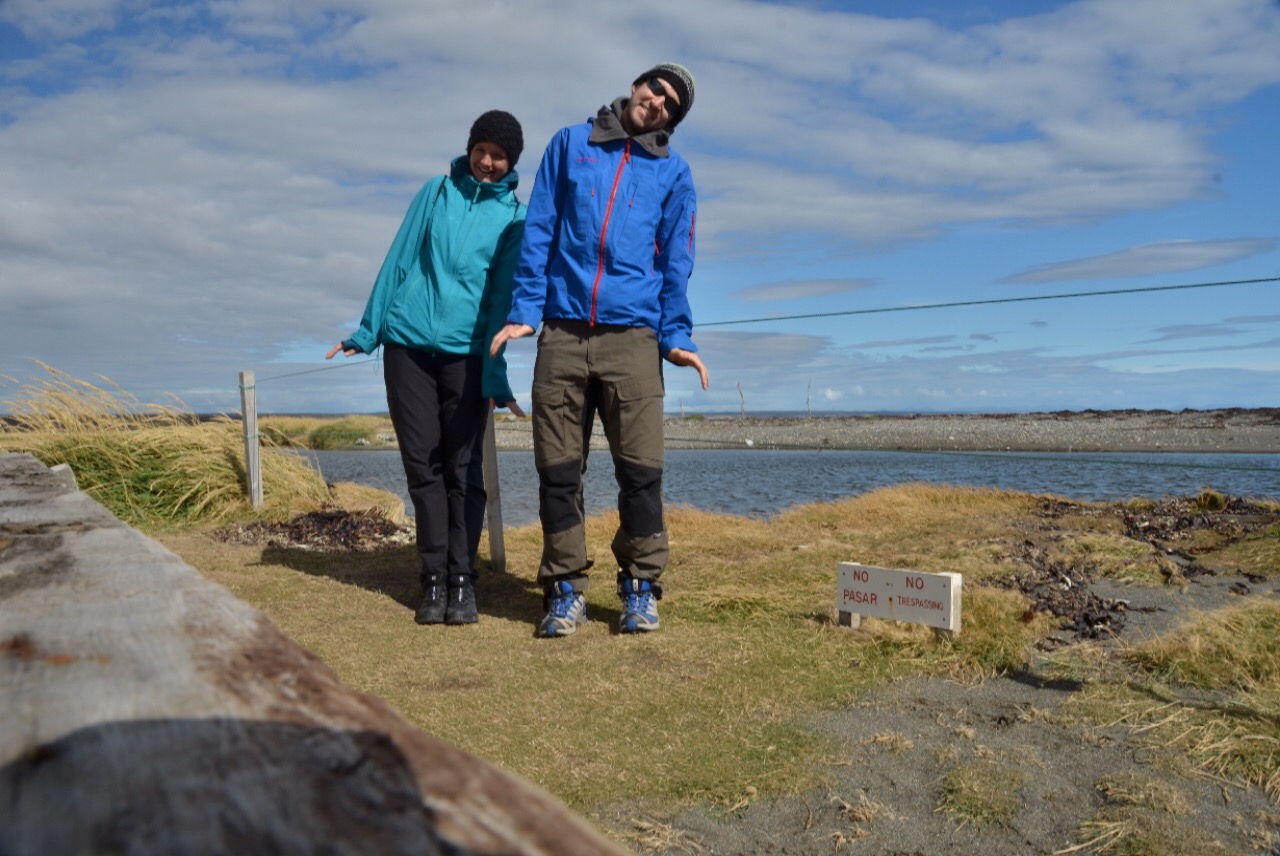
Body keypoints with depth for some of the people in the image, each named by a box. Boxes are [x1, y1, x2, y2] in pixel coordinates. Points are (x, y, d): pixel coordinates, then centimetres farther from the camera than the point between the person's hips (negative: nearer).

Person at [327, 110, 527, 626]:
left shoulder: (515, 216, 7)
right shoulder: (437, 191, 12)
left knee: (463, 469, -2)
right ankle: (434, 579, 7)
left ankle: (463, 581, 3)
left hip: (467, 351, -2)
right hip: (408, 343, 2)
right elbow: (398, 260, 11)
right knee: (422, 465, 2)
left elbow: (505, 295, 1)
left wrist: (497, 373, -7)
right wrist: (368, 329, 9)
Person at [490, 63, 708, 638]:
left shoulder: (672, 173, 13)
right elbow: (538, 231, 9)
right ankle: (565, 589, 14)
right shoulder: (569, 145, 14)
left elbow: (676, 262, 10)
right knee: (558, 468, 3)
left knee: (640, 467, -4)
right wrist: (523, 309, 0)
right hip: (561, 332, 1)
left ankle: (640, 586, 12)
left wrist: (677, 336, -2)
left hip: (632, 336, 0)